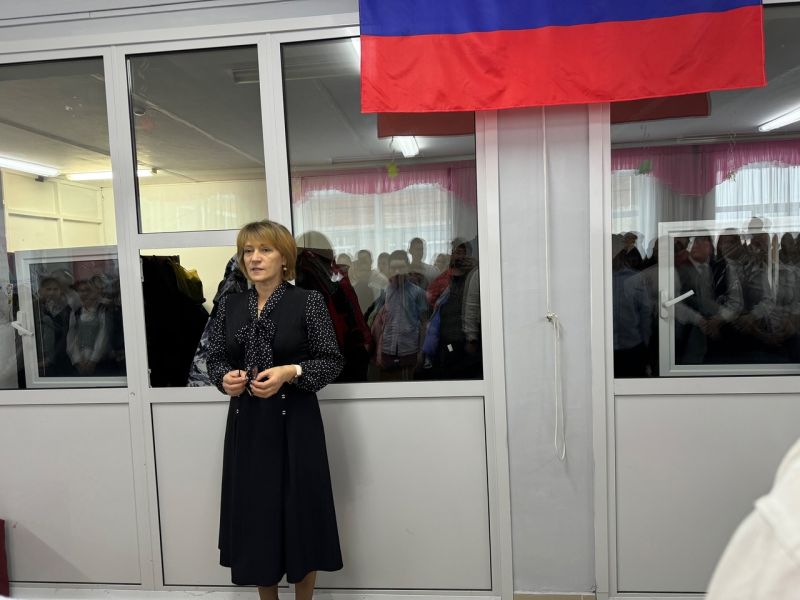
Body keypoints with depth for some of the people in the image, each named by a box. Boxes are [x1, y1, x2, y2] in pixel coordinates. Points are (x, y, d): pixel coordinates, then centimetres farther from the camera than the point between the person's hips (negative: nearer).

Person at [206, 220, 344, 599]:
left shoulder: (308, 302, -6)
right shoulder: (229, 305, 6)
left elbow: (332, 361, -7)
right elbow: (214, 359, 10)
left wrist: (290, 372, -22)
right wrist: (224, 379, -11)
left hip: (294, 423, -3)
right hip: (246, 423, 4)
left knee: (299, 512, 6)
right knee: (254, 512, 12)